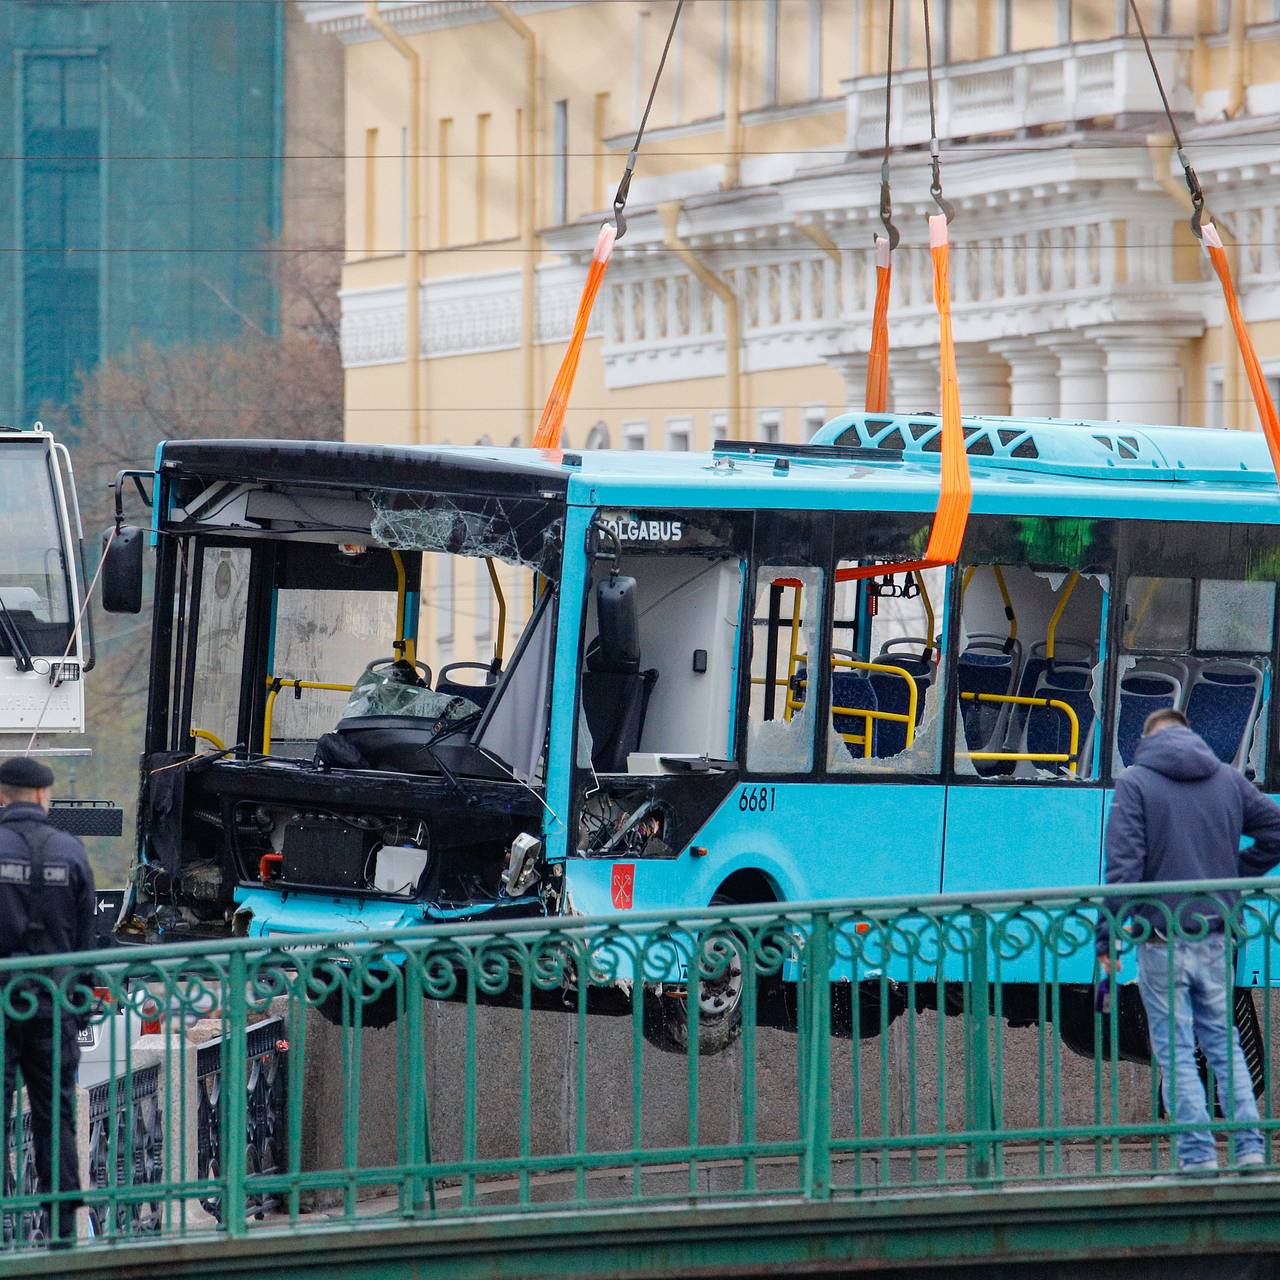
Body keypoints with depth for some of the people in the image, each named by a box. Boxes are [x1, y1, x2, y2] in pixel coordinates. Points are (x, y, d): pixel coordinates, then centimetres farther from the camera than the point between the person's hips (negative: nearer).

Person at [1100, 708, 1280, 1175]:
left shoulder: (1135, 783, -6)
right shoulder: (1228, 779, 8)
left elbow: (1123, 865, -12)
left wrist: (1107, 936, -10)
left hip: (1163, 939, -4)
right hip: (1216, 937, 4)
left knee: (1175, 1052, 2)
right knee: (1224, 1043, 14)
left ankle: (1198, 1153, -3)